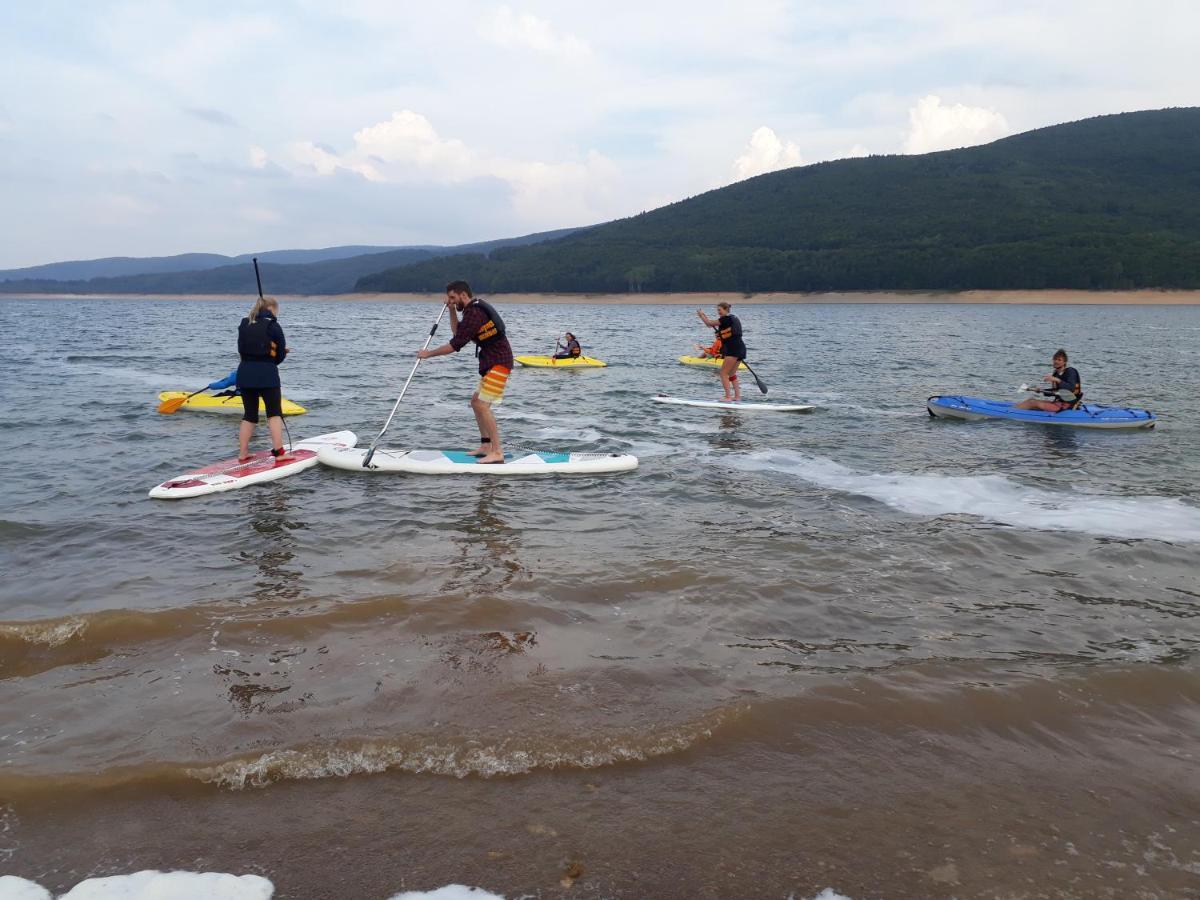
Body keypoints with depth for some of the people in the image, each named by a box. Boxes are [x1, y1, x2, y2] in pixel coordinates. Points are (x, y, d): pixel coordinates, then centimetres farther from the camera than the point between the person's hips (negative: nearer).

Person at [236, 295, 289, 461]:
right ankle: (278, 452, -3)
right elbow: (281, 354, -4)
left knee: (249, 414, 13)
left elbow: (241, 349, 12)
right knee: (274, 413, 2)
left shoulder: (244, 325, 10)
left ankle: (242, 453, 13)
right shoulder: (273, 326, -7)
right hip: (266, 374, -5)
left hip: (245, 373, 5)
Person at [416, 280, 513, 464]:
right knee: (476, 401, 15)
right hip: (492, 362, 11)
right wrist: (452, 310, 8)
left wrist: (429, 353, -10)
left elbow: (456, 344, -20)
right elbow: (458, 332, 20)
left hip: (498, 363, -11)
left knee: (482, 405, -14)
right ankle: (486, 446, 18)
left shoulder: (474, 313, -19)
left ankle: (497, 452, -13)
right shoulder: (475, 308, 15)